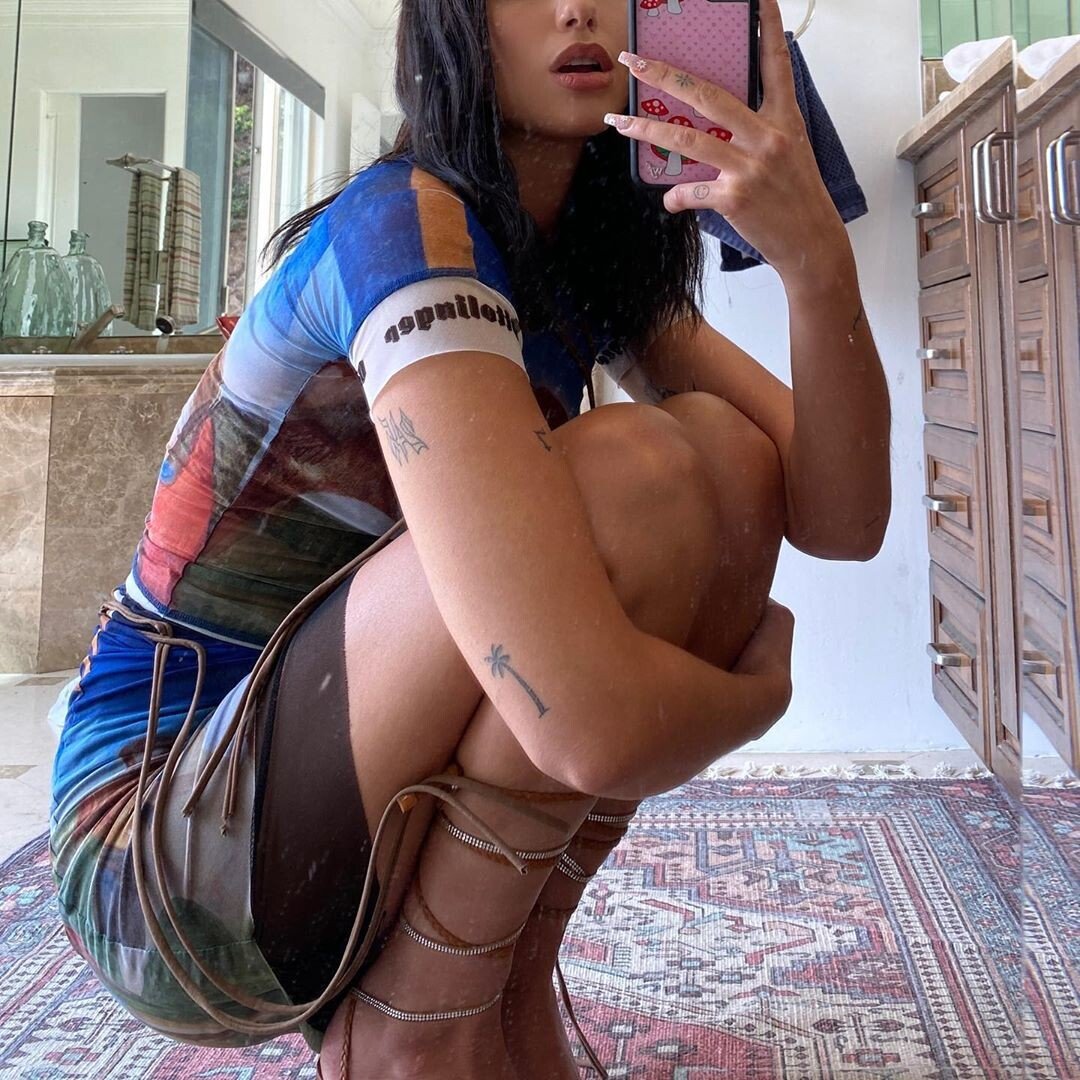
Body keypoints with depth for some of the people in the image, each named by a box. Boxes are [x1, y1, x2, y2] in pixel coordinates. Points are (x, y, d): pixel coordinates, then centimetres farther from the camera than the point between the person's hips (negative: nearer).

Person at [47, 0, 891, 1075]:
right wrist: (756, 691, -11)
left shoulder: (612, 262, 6)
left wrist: (816, 254, -20)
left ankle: (509, 982, 1)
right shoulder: (404, 223, -21)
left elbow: (842, 519, -5)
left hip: (387, 807, 8)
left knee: (728, 450, -5)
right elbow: (595, 723, -33)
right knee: (631, 473, -25)